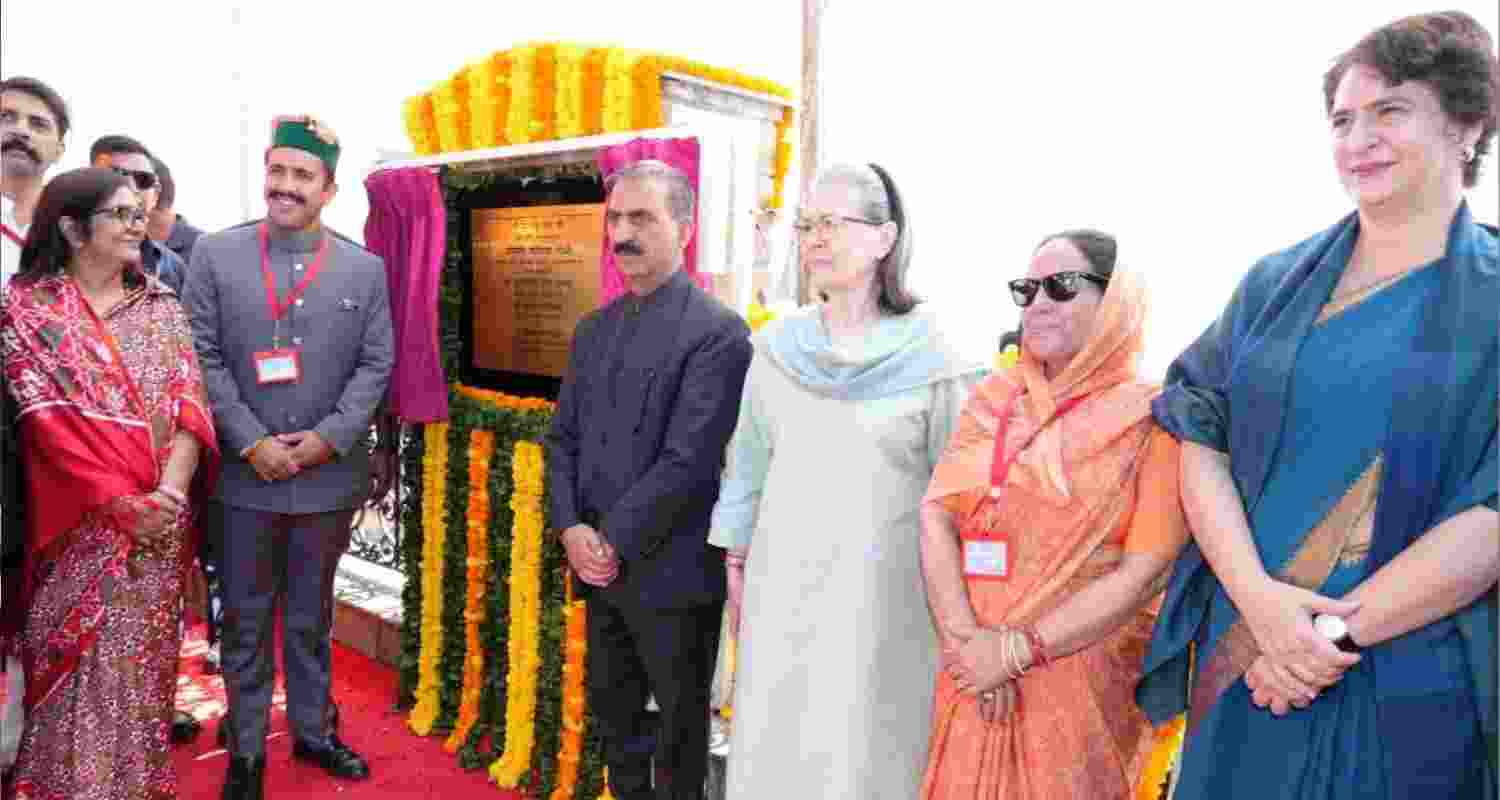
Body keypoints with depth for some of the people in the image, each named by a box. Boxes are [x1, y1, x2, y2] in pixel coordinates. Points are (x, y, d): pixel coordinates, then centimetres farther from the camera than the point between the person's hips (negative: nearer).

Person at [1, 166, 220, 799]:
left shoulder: (161, 306, 7)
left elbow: (188, 406, -2)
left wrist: (168, 493, -16)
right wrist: (120, 503, -16)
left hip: (161, 521, 3)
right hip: (80, 524, -2)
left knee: (144, 665, 11)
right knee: (75, 665, 3)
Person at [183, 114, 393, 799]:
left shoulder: (365, 269, 3)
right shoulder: (214, 254, 0)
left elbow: (375, 366, 0)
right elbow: (203, 358, -4)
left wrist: (327, 438, -11)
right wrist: (252, 443, -13)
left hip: (329, 478, 1)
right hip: (242, 477, -1)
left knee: (311, 617, 16)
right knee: (244, 620, 11)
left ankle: (312, 730, 33)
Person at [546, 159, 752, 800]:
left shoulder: (718, 331, -13)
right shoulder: (593, 329, 11)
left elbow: (688, 460, -19)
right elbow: (563, 438, 9)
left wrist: (613, 541, -14)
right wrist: (572, 530, -6)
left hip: (671, 573, -6)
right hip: (603, 567, 7)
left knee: (679, 728, 12)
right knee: (612, 713, 20)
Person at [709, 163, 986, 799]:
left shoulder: (929, 352, -8)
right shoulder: (777, 346, 2)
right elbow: (748, 462, 9)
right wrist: (736, 563, 11)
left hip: (886, 586, -3)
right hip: (784, 581, 3)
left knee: (870, 749, 6)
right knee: (776, 744, 11)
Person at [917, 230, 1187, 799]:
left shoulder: (1152, 417, -5)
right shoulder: (994, 400, 7)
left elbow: (1143, 573, -13)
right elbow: (936, 519, -2)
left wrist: (1018, 649, -15)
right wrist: (968, 639, -15)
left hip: (1085, 679, -3)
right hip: (975, 675, 4)